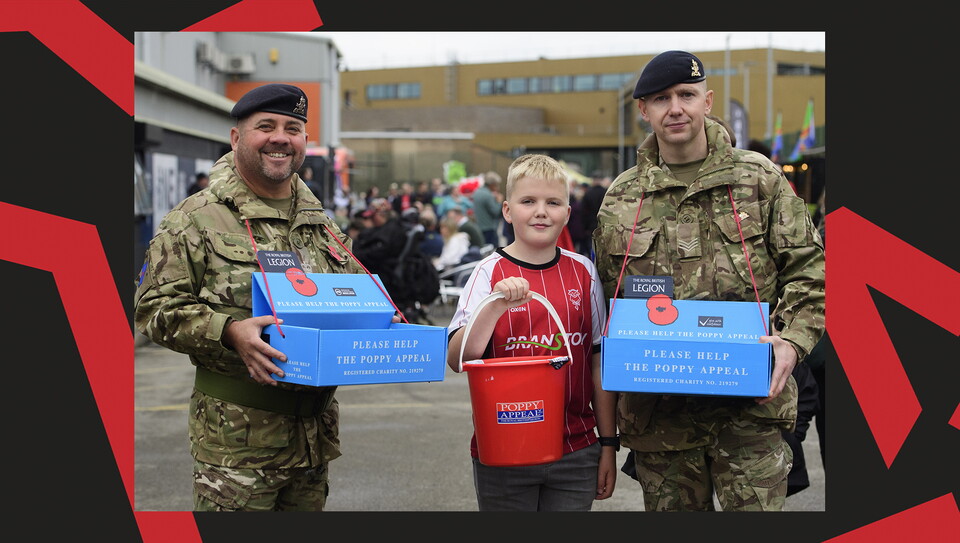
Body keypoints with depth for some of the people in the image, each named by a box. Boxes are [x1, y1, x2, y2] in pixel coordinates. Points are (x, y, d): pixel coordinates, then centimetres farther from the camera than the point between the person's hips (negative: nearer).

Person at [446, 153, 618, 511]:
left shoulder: (583, 272, 3)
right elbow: (456, 360, -14)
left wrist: (609, 445, 7)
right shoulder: (489, 273, -4)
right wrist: (496, 305, -28)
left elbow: (600, 361, 8)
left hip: (575, 452, 2)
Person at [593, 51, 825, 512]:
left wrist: (792, 340, -11)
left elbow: (807, 269, 4)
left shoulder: (759, 179, 5)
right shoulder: (620, 200, 9)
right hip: (659, 411, 2)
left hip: (749, 407, -2)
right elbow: (606, 299, 15)